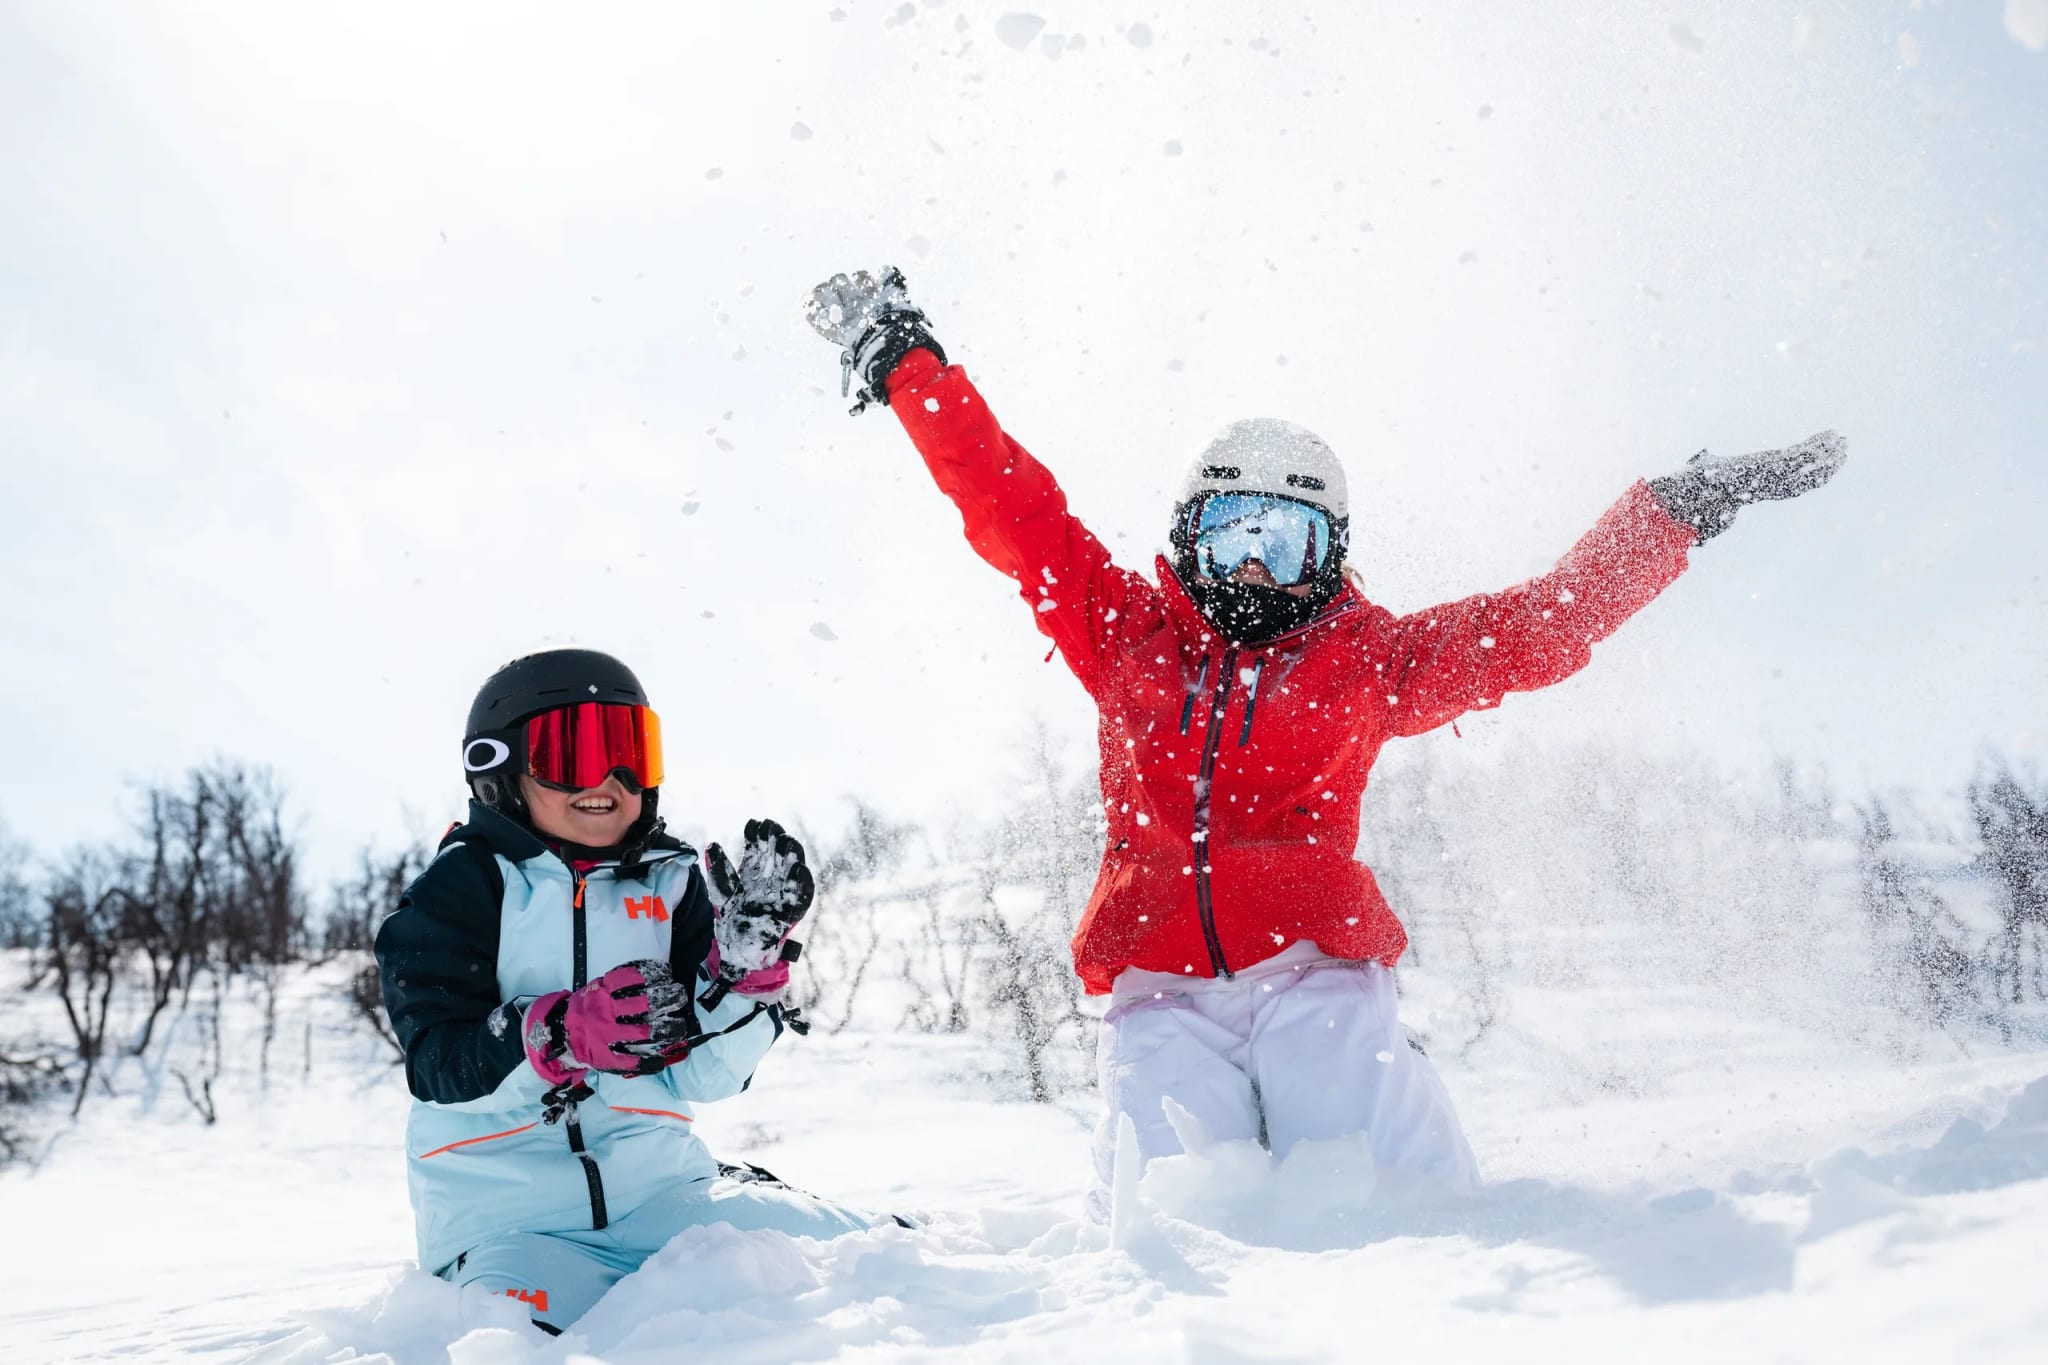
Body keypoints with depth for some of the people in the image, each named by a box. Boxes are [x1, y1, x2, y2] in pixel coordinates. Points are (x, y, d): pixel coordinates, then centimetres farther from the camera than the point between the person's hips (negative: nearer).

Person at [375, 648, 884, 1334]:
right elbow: (437, 1065, -13)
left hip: (656, 1187, 2)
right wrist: (564, 1034, -30)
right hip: (505, 1218, -2)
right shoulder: (461, 885, -2)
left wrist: (747, 966, -17)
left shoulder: (673, 882, 6)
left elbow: (698, 1077, 0)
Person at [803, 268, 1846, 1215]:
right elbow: (1009, 506, 18)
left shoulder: (1368, 661, 16)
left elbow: (1539, 626, 19)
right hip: (1161, 989, 0)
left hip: (1315, 971, 0)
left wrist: (1680, 510, 18)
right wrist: (906, 363, 21)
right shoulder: (1126, 633, 16)